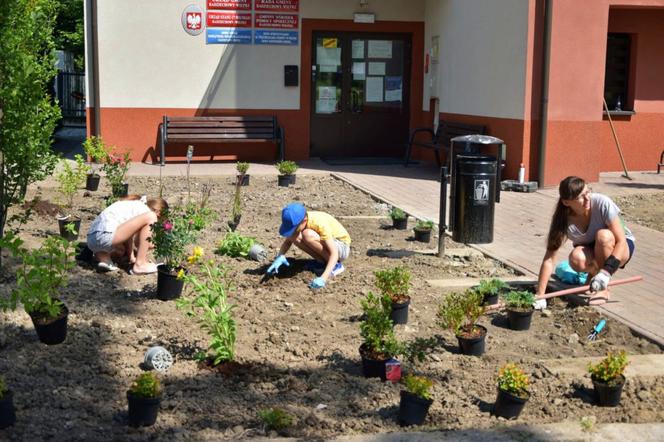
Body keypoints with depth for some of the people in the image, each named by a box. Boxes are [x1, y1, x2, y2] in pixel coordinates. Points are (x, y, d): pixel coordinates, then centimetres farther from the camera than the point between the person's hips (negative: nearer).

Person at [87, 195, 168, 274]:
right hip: (105, 235, -10)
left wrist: (132, 257, 23)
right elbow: (137, 241, 4)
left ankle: (104, 258, 7)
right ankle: (140, 265, -7)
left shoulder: (132, 204, 27)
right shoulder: (144, 210, 1)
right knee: (150, 217, -11)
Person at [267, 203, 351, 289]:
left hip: (342, 246, -7)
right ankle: (322, 262, -1)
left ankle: (336, 265, -14)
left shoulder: (320, 224, -33)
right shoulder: (298, 220, -14)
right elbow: (287, 241, -8)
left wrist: (323, 278, -47)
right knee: (293, 237, -17)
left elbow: (334, 253, -36)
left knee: (307, 235, -32)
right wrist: (280, 257, -30)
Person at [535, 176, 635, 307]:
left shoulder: (602, 203, -29)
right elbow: (549, 258, -26)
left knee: (603, 235, -35)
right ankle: (594, 274, 3)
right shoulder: (563, 220, -24)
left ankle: (603, 289, -18)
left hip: (620, 247, -1)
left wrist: (606, 272, -40)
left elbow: (621, 240, -28)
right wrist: (540, 296, -33)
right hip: (592, 251, 1)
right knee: (576, 258, -33)